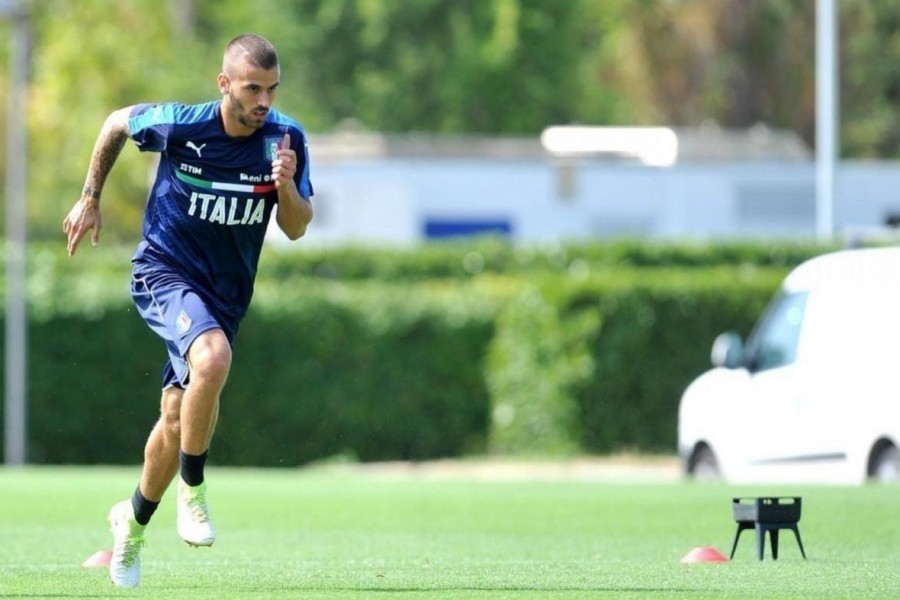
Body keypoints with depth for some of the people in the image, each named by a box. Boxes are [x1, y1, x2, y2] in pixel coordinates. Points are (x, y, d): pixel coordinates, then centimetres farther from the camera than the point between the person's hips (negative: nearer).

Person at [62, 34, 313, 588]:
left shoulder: (287, 139, -11)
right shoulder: (177, 125, -17)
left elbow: (296, 228, -5)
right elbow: (118, 123, 4)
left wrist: (287, 187, -26)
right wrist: (91, 199, 10)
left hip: (226, 291, 4)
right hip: (165, 270, -4)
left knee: (178, 419, 10)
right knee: (213, 357, -34)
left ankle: (134, 521, 36)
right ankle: (192, 489, -15)